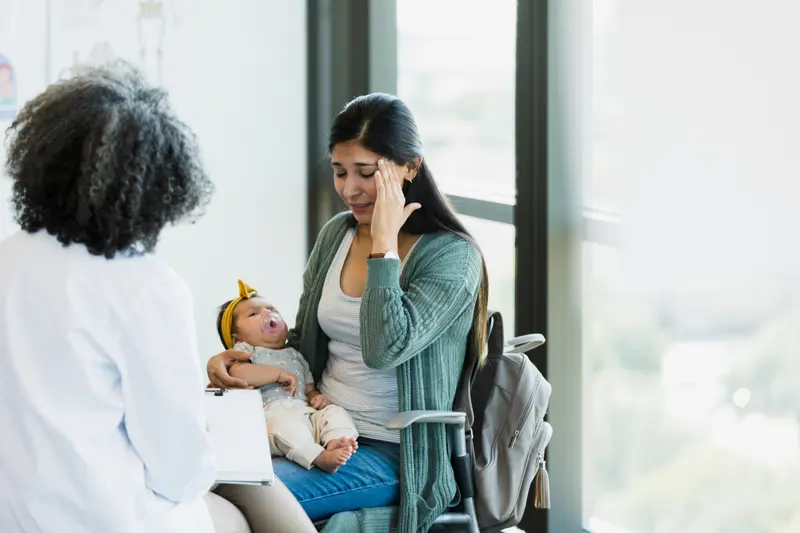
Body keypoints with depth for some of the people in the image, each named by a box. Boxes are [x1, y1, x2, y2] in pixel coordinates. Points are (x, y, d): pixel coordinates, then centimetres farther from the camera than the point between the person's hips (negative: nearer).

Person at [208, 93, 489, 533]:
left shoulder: (452, 255, -12)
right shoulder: (336, 234, 7)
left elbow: (384, 349, -25)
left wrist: (383, 244, -22)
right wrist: (235, 357, -1)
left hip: (393, 453, -6)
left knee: (245, 492, -25)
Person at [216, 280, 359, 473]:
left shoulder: (295, 356, 35)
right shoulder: (245, 351, 16)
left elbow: (309, 389, 33)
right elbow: (237, 373, -7)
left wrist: (317, 397, 6)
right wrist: (279, 374, -5)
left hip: (306, 412, 7)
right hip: (272, 413, -7)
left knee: (335, 412, -19)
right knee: (284, 424, -39)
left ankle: (335, 441, -48)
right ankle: (319, 457, -56)